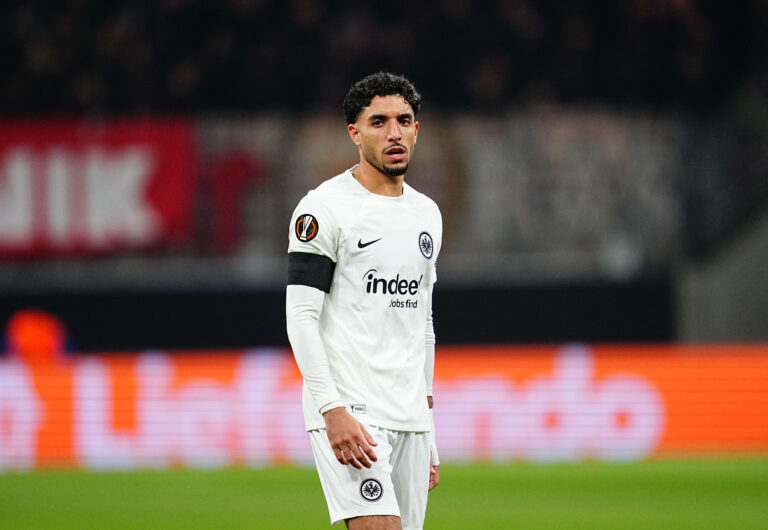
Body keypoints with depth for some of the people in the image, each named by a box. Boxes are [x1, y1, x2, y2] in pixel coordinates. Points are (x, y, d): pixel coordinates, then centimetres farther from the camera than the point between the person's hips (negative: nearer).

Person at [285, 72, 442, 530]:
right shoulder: (325, 208, -5)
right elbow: (301, 316, -11)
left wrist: (429, 435, 19)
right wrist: (332, 410, -21)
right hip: (349, 413, -7)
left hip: (410, 420, 7)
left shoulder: (428, 214, 17)